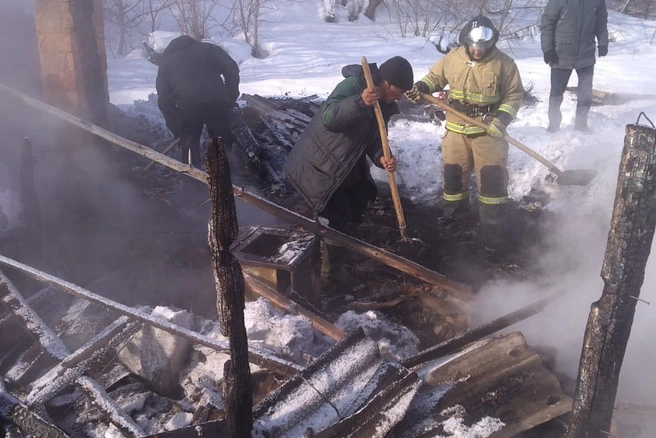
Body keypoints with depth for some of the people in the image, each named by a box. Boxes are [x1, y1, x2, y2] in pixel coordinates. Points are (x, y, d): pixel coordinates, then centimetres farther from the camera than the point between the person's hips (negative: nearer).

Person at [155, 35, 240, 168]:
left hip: (187, 108, 0)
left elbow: (164, 100, 18)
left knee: (190, 147, 17)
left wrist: (176, 129, 19)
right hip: (217, 103, 0)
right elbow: (231, 69, 9)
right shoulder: (208, 48, 27)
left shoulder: (165, 61, 27)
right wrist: (230, 99, 7)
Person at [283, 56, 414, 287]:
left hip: (347, 168, 9)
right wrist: (360, 102, -49)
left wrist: (381, 158, -19)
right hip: (319, 165, -9)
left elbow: (374, 139, 2)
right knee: (338, 219, -6)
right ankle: (330, 270, 11)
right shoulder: (352, 85, -23)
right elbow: (328, 117, -36)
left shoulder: (384, 105, 3)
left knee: (355, 209, 20)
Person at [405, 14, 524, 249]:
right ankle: (454, 209, 33)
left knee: (492, 175, -3)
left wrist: (503, 118, -17)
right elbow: (435, 76, 9)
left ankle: (492, 221, 10)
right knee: (453, 170, 12)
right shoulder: (452, 58, -5)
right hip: (456, 127, 3)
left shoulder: (504, 63, -10)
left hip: (488, 129, -2)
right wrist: (421, 87, -11)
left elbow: (515, 94, -4)